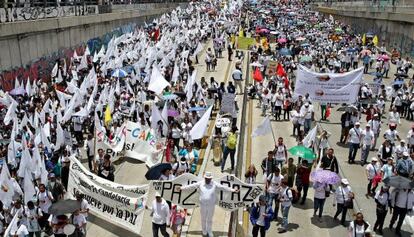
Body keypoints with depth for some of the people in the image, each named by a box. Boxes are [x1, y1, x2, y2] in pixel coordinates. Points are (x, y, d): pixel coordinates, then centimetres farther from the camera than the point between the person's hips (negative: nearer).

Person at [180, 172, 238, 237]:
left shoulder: (214, 184, -9)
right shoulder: (200, 183, -8)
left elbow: (223, 187, -9)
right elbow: (191, 186, -6)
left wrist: (233, 190, -14)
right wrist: (181, 188, -9)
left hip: (211, 205, 0)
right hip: (203, 205, 0)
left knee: (210, 219, 14)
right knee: (203, 219, 17)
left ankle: (209, 231, 36)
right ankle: (204, 231, 39)